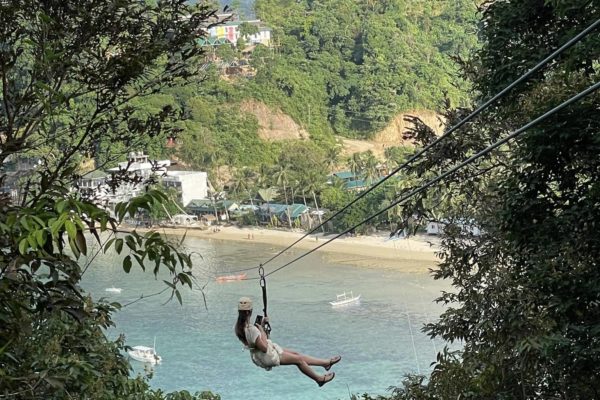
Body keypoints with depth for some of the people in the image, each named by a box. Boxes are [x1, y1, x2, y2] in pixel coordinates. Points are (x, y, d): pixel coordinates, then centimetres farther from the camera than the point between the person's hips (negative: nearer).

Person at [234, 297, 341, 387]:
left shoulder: (239, 326, -4)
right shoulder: (251, 329, -34)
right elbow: (264, 348, -31)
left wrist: (261, 325, 0)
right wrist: (262, 331, -20)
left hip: (258, 355, 10)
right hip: (267, 357, -10)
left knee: (295, 353, 16)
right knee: (298, 359, 5)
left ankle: (326, 363, 25)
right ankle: (319, 379, 24)